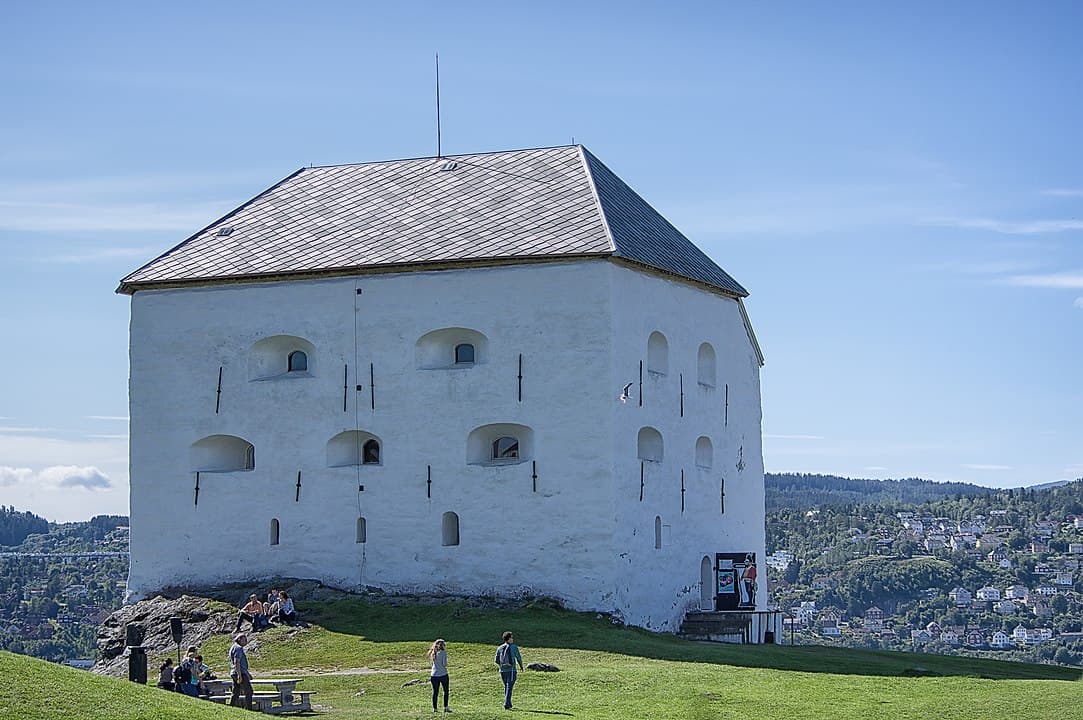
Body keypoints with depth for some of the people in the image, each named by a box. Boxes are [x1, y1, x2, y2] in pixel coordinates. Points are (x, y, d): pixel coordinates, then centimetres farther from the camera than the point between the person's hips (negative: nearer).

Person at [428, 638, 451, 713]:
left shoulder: (433, 653, 8)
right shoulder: (443, 652, -8)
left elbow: (432, 663, 13)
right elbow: (444, 663, -13)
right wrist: (445, 665, 7)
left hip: (434, 675, 4)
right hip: (443, 674, -4)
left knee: (435, 692, 8)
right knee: (446, 691, 11)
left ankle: (434, 708, 7)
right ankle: (445, 707, 8)